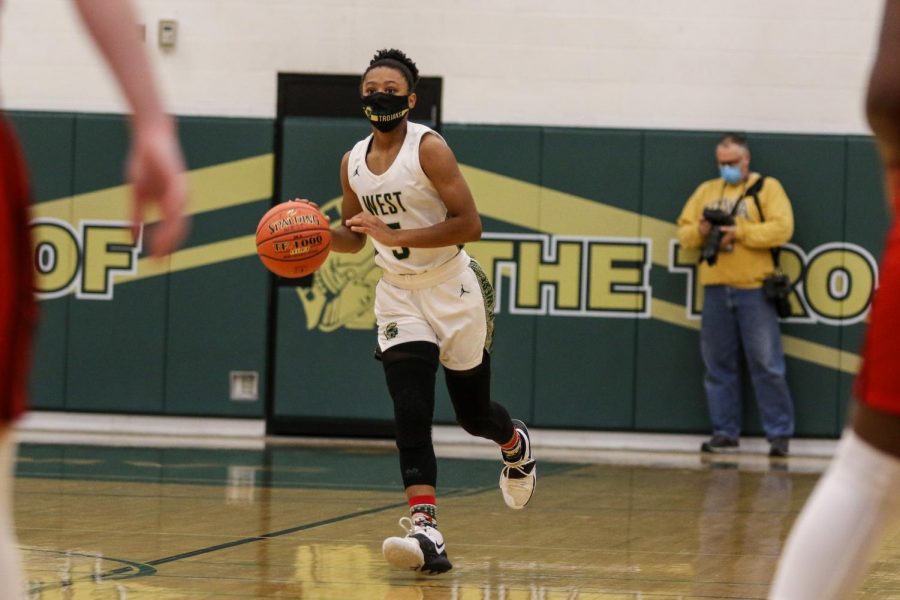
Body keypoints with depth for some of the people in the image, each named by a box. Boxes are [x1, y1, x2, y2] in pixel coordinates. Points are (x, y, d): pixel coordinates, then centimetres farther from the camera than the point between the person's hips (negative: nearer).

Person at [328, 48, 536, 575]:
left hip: (453, 290, -4)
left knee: (473, 412, 11)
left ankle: (516, 445, 48)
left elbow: (470, 224, -22)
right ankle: (426, 531, -25)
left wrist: (395, 235, -29)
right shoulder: (353, 162, 2)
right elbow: (354, 238, 15)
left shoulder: (429, 148, -17)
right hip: (399, 295, 4)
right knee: (410, 413, -15)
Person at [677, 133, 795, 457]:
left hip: (754, 288, -4)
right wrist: (700, 231, -7)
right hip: (715, 289, 4)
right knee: (719, 366, 6)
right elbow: (684, 232, 15)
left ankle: (780, 433, 1)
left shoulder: (767, 188, 3)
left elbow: (782, 229, -9)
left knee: (766, 365, -5)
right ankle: (725, 433, 12)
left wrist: (740, 232, -17)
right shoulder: (706, 191, 17)